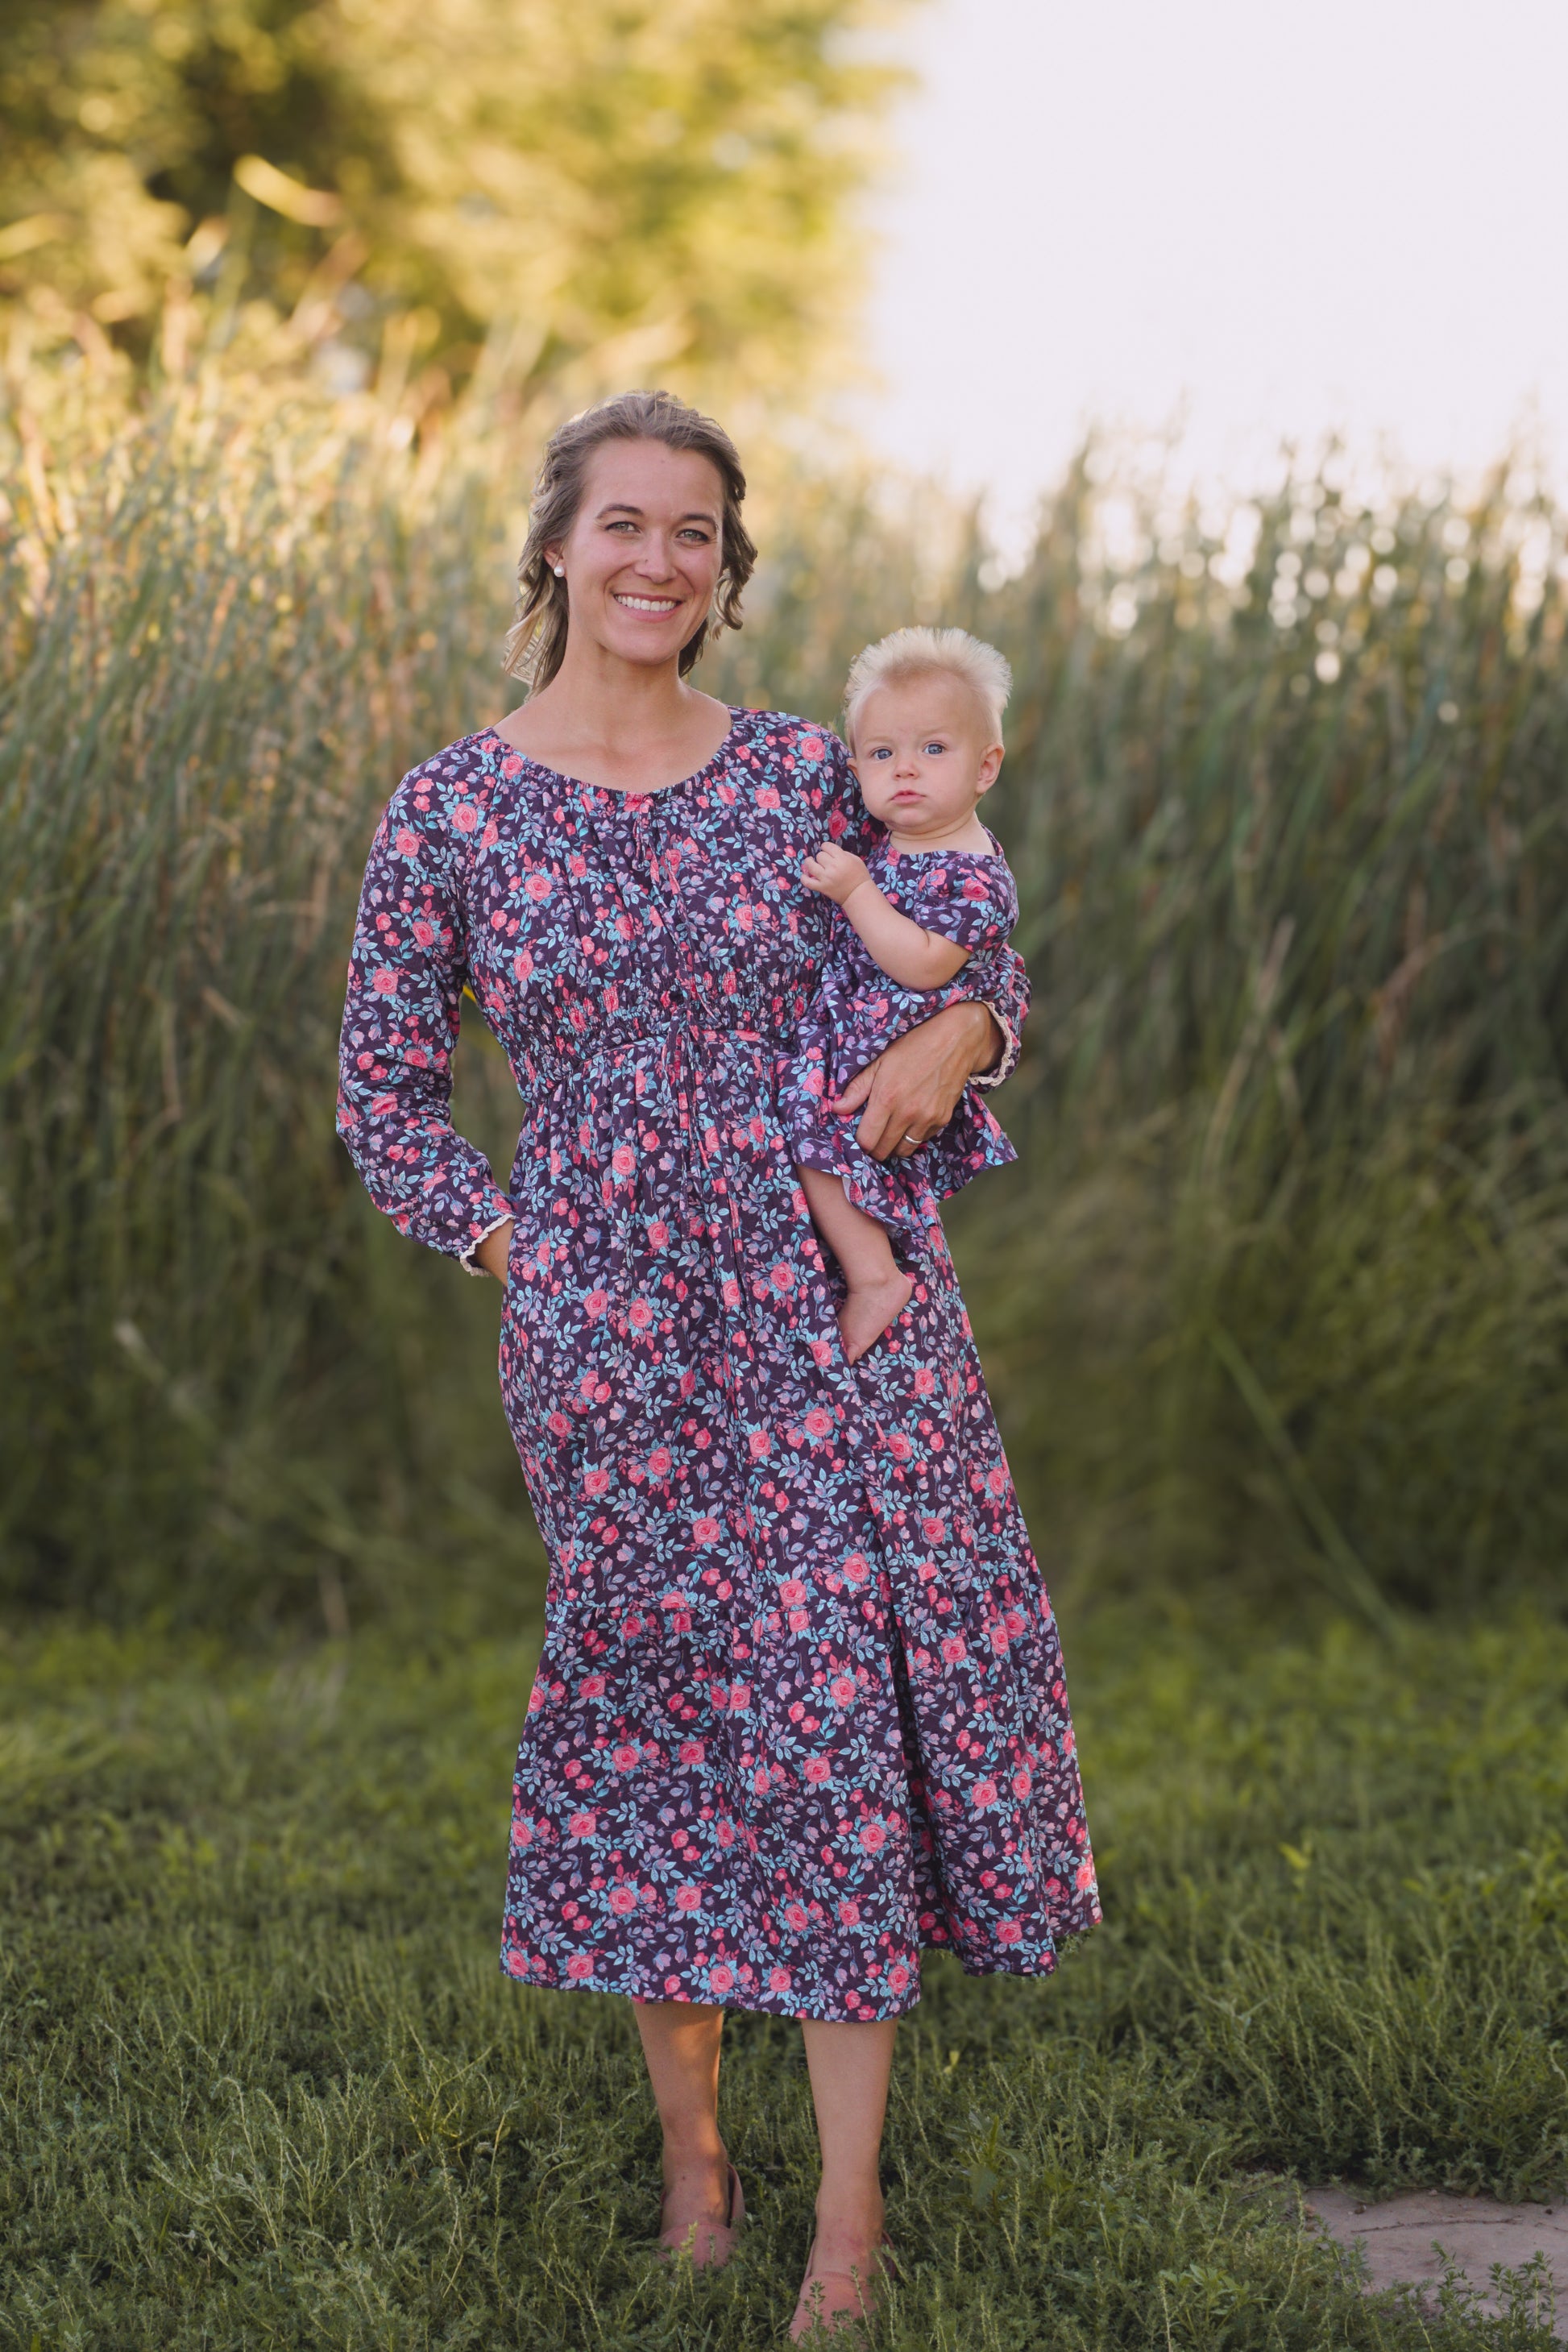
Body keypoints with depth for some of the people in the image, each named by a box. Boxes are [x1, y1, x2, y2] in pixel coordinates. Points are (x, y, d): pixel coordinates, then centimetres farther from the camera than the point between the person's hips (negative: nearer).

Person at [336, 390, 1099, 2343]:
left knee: (838, 1704, -2)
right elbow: (385, 1100, 7)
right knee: (651, 1704, 7)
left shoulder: (806, 774, 3)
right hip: (602, 1326, 0)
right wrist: (514, 1252, -3)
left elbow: (984, 957, 15)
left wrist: (955, 1036, -7)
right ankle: (688, 2131, 27)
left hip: (836, 1299, 1)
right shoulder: (450, 810, 0)